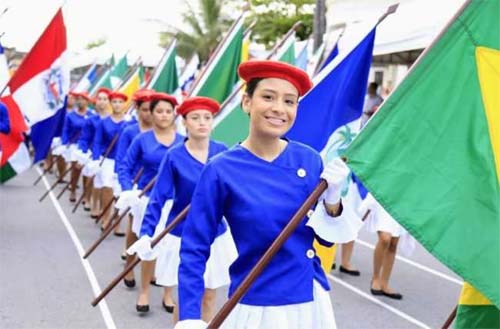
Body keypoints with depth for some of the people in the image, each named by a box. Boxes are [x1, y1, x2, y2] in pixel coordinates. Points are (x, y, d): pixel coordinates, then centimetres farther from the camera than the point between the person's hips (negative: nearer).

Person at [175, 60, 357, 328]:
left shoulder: (309, 160, -4)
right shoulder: (222, 170, -13)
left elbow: (327, 237, 3)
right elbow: (195, 248, -9)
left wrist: (332, 196, -14)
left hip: (312, 300, 3)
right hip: (256, 307, -3)